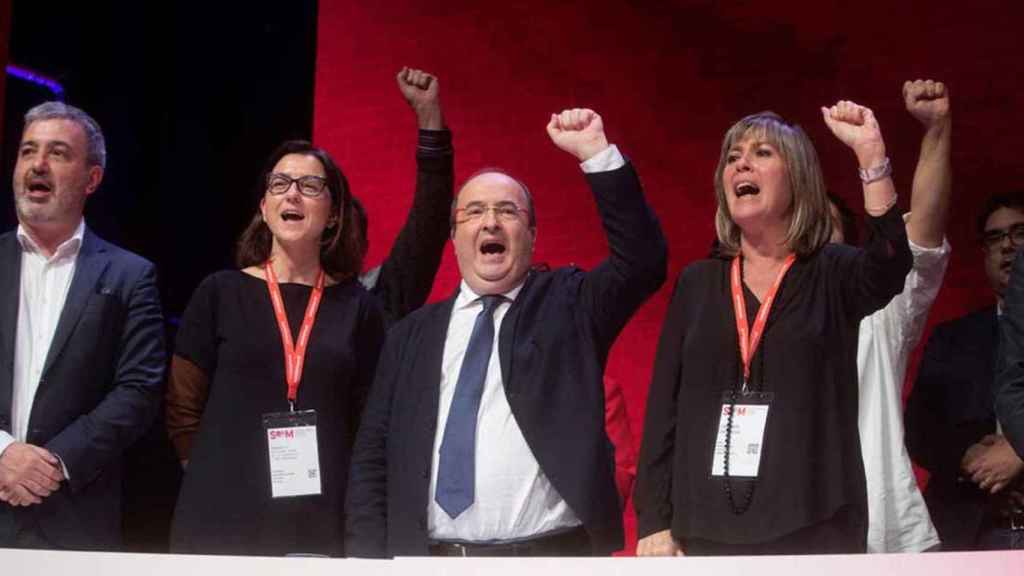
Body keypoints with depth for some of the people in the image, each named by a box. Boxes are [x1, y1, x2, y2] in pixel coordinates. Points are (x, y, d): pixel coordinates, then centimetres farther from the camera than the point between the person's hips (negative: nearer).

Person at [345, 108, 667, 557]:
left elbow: (642, 260, -10)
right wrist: (369, 557, -1)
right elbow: (372, 457, 10)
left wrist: (596, 152, -15)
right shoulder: (413, 335, 10)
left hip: (552, 554, -2)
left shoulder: (567, 306, 6)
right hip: (432, 557, 2)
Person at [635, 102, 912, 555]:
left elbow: (890, 264, -20)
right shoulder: (696, 283, 9)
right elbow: (663, 406, 6)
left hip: (815, 531, -2)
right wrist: (654, 522, -1)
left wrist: (870, 153, -30)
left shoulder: (832, 274, 3)